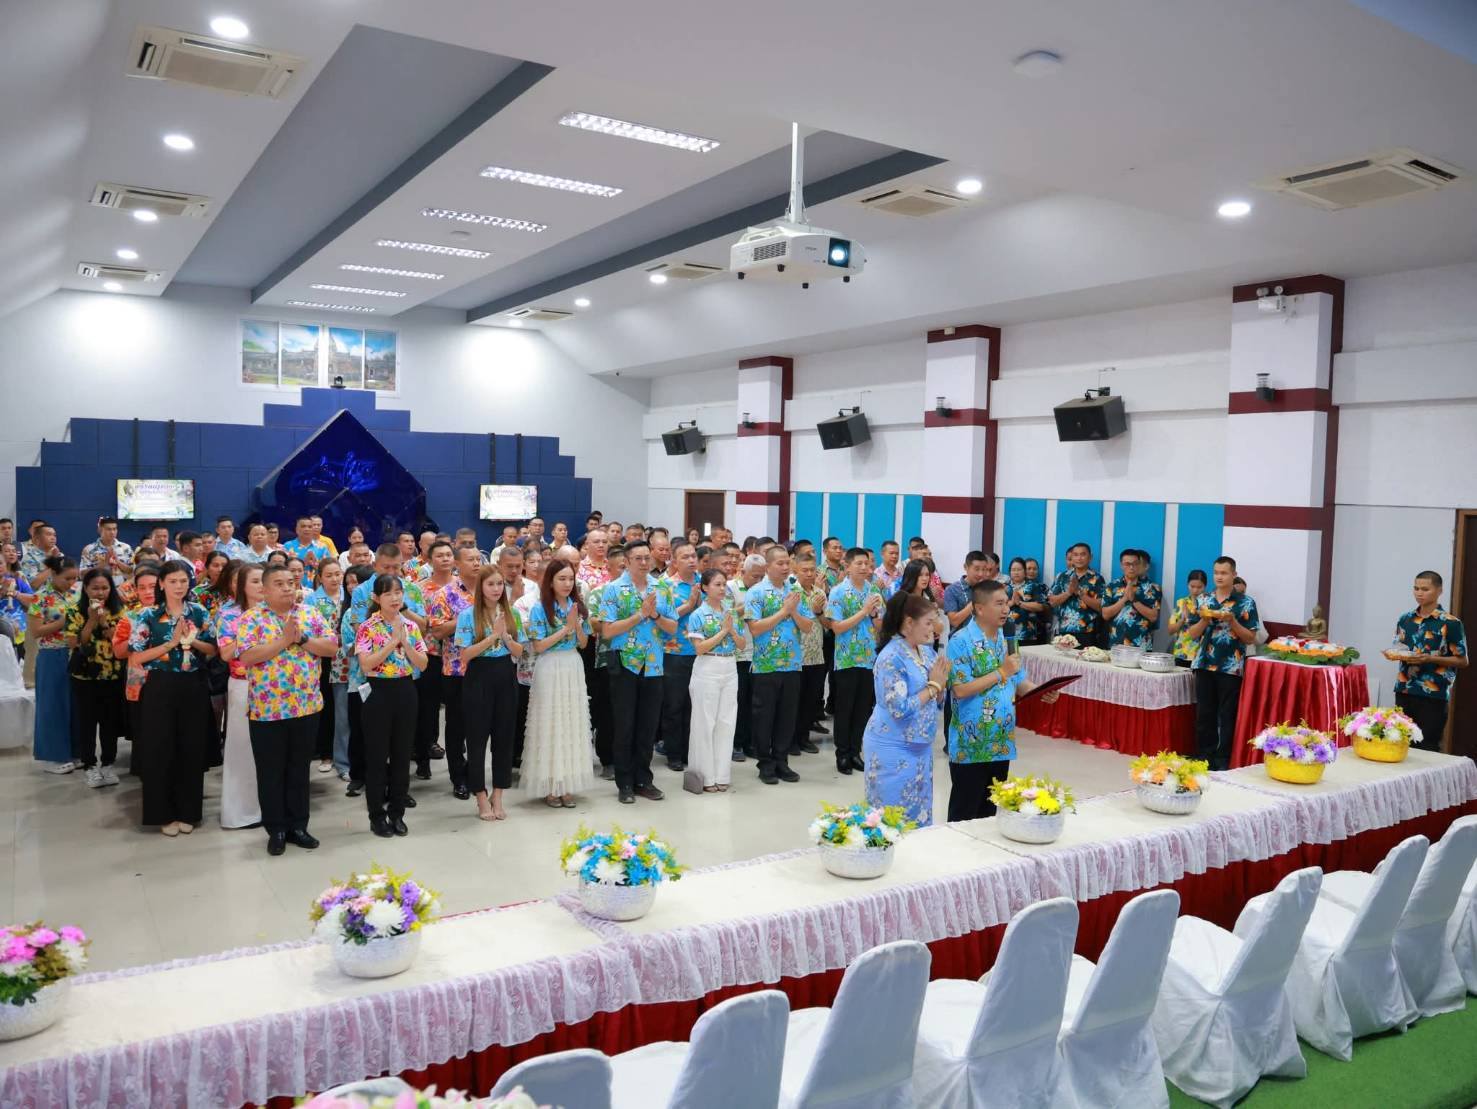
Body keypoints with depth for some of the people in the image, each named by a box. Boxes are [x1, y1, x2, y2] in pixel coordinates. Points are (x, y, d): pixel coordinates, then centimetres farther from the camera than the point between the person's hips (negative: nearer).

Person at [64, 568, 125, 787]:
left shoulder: (118, 609, 1)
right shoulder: (75, 610, -4)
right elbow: (73, 643, -11)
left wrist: (104, 622, -17)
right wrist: (92, 621, -18)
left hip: (113, 675, 2)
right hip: (85, 676, -2)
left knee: (111, 721, 8)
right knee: (87, 722, 4)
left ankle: (108, 764, 21)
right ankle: (90, 766, 16)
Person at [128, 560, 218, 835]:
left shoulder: (200, 613, 5)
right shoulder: (148, 616, -3)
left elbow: (214, 650, 7)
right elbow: (136, 657, -8)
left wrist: (193, 641, -10)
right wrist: (172, 642, -15)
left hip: (193, 687, 2)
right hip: (161, 688, -2)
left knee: (192, 749, 7)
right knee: (161, 750, 3)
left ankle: (187, 812, 20)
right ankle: (164, 813, 15)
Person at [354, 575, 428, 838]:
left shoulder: (411, 626, 4)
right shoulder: (368, 627, -7)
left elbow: (422, 664, 1)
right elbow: (365, 665, -18)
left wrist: (405, 642, -13)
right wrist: (392, 641, -18)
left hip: (405, 691, 4)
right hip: (379, 692, -4)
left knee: (402, 754, 9)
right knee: (377, 756, 4)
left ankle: (397, 813, 21)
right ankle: (377, 815, 15)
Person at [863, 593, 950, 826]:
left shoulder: (927, 651, 5)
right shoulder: (891, 657, -19)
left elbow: (937, 701, 13)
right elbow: (900, 709, -23)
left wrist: (940, 683, -8)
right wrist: (933, 685, -15)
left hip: (920, 746, 8)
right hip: (893, 748, -8)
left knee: (919, 814, 16)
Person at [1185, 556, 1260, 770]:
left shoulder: (1246, 603, -1)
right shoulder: (1203, 600, 8)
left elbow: (1251, 638, -3)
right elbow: (1192, 634, 8)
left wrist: (1232, 621, -16)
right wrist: (1205, 619, -10)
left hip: (1231, 667, -3)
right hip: (1204, 664, 3)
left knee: (1227, 715, 2)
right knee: (1204, 713, 8)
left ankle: (1223, 759, 9)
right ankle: (1205, 755, 17)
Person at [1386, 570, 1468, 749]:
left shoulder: (1451, 623, -6)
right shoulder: (1405, 619, 9)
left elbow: (1462, 661, -4)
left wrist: (1430, 658, -18)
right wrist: (1393, 654, -4)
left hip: (1433, 695, -5)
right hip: (1404, 691, 5)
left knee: (1427, 747, 0)